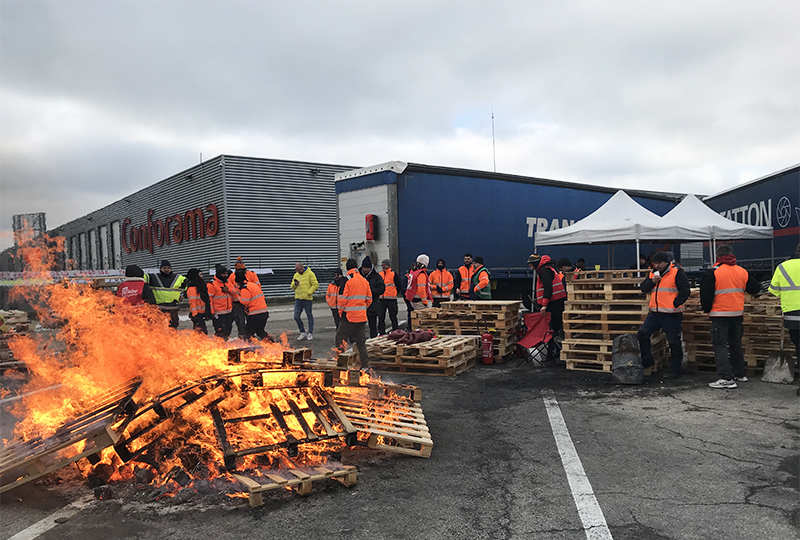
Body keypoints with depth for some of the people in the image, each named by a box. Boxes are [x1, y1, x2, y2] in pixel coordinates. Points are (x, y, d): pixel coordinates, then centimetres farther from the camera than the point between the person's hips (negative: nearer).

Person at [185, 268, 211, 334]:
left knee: (204, 331, 11)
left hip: (202, 313, 10)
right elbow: (192, 302, -18)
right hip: (197, 314, -10)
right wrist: (195, 315, -22)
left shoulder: (201, 285, 16)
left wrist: (208, 313, 22)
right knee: (201, 331, -14)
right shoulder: (192, 288, -14)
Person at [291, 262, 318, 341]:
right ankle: (303, 333, 13)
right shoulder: (296, 275, 13)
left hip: (307, 299, -5)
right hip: (298, 299, 6)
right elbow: (292, 287, 17)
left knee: (309, 316, 4)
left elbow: (315, 285, -9)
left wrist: (308, 292, -17)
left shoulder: (310, 274, -5)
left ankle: (310, 333, 13)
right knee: (296, 316, 1)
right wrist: (295, 284, -5)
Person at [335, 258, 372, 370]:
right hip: (362, 317, 6)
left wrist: (341, 311, 1)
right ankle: (365, 365, 13)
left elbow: (342, 299, -14)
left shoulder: (346, 280, -11)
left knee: (340, 338, 5)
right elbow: (369, 299, 13)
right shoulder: (365, 281, 9)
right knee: (361, 341, 13)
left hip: (349, 316, -6)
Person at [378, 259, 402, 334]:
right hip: (381, 299, 5)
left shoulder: (394, 274, -4)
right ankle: (381, 333, 15)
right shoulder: (379, 274, 11)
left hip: (391, 300, -5)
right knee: (381, 317, 6)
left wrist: (394, 293, 1)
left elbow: (399, 287, -2)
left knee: (393, 316, 2)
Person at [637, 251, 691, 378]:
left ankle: (674, 370, 13)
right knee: (642, 333, -2)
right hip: (655, 313, 6)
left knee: (674, 342, 1)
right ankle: (647, 360, 14)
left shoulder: (677, 273, -5)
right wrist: (652, 281, -5)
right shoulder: (653, 273, 15)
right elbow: (643, 288, 12)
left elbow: (685, 291, -9)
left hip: (672, 315, -6)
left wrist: (675, 304, -14)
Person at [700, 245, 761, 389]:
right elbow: (755, 289, 15)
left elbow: (706, 294, -12)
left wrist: (707, 309, 4)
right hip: (738, 314, 6)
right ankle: (740, 373, 30)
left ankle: (727, 378, -10)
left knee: (720, 346, -3)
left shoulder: (713, 272, -11)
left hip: (720, 315, -6)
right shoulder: (742, 271, 6)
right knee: (736, 344, 19)